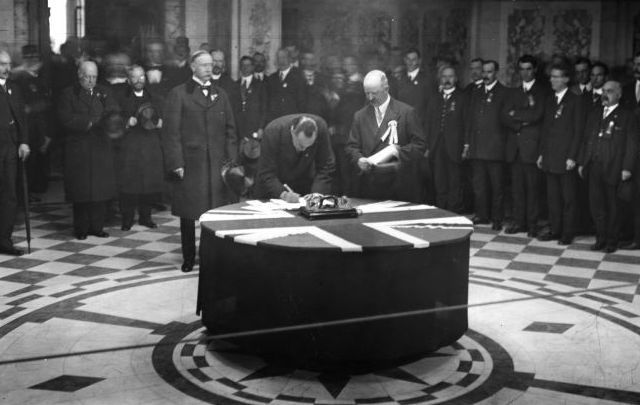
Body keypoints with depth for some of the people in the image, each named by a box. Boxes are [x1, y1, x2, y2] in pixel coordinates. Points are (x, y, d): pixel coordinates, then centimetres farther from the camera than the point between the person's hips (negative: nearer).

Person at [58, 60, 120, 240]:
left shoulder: (104, 92, 14)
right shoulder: (69, 94, 5)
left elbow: (115, 112, 1)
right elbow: (66, 119, -8)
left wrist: (91, 121, -15)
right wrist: (91, 121, -13)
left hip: (102, 146, 3)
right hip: (78, 149, -3)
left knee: (101, 188, 1)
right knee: (81, 190, -1)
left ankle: (97, 227, 9)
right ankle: (81, 229, 8)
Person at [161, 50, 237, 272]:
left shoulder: (221, 95, 15)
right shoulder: (178, 94, 1)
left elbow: (230, 131, 13)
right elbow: (171, 131, -3)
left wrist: (231, 162, 4)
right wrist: (176, 163, -10)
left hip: (217, 165, 3)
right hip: (189, 164, -3)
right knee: (188, 214, 5)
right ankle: (188, 258, 17)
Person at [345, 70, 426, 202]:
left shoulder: (406, 112, 1)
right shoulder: (360, 116, 12)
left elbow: (420, 145, -2)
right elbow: (351, 146, 10)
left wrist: (400, 151, -19)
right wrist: (358, 159, -10)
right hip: (370, 185, 3)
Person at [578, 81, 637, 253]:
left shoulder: (627, 116, -1)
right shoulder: (594, 115, 15)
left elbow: (631, 145, -6)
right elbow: (586, 140, 16)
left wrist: (627, 168, -13)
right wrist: (582, 163, 10)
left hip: (614, 170, -5)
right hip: (594, 168, 5)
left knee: (612, 206, 4)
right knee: (596, 204, 6)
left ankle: (612, 241, 15)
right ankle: (600, 238, 17)